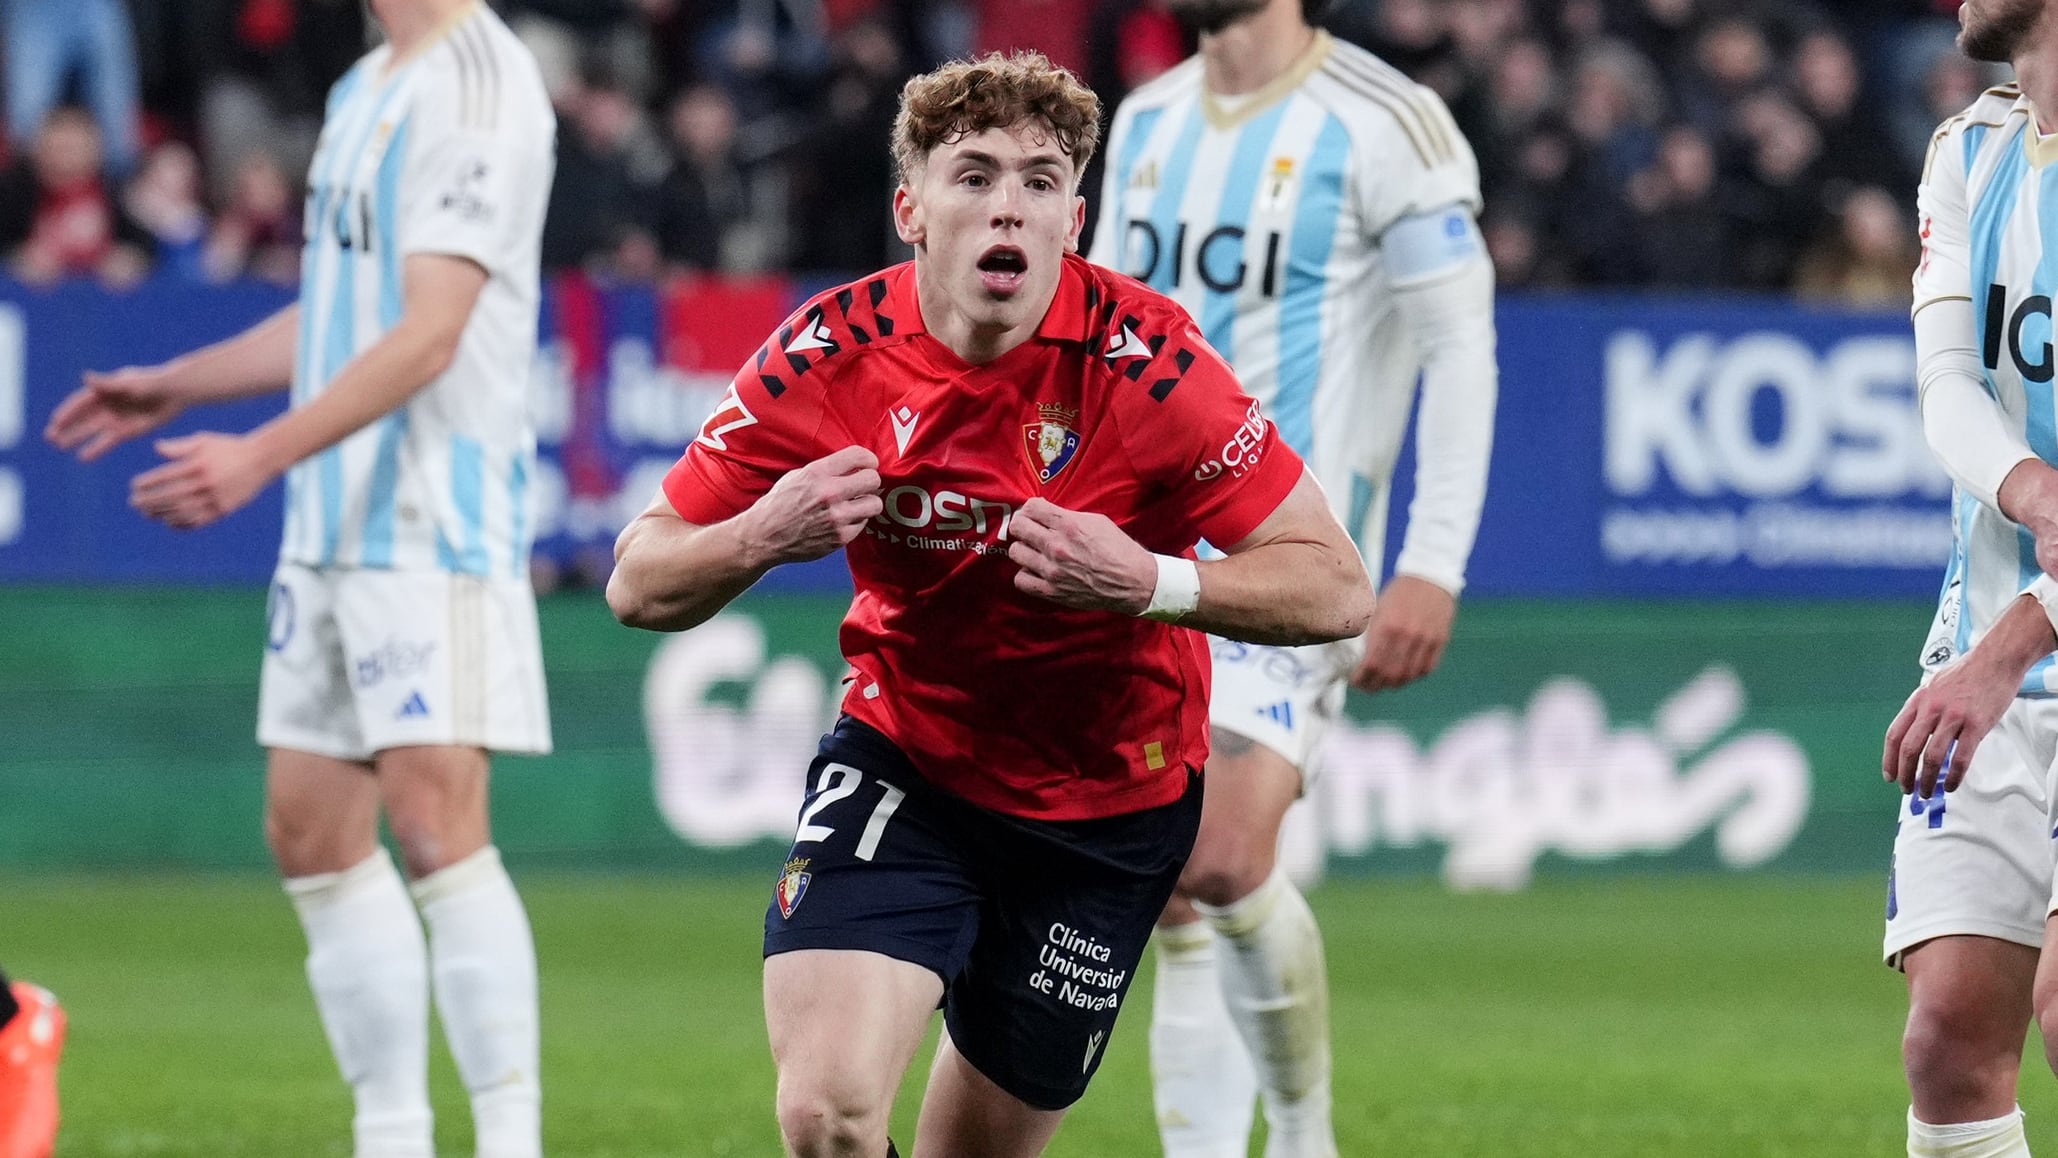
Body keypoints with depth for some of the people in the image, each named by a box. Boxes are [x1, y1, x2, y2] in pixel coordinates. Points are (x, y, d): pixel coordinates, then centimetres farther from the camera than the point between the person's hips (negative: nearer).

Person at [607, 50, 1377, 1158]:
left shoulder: (1142, 363, -20)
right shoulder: (830, 356, -15)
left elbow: (1338, 588, -19)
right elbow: (640, 584, -8)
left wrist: (1149, 582, -35)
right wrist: (760, 536, -30)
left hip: (1109, 800, 0)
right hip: (901, 758, 0)